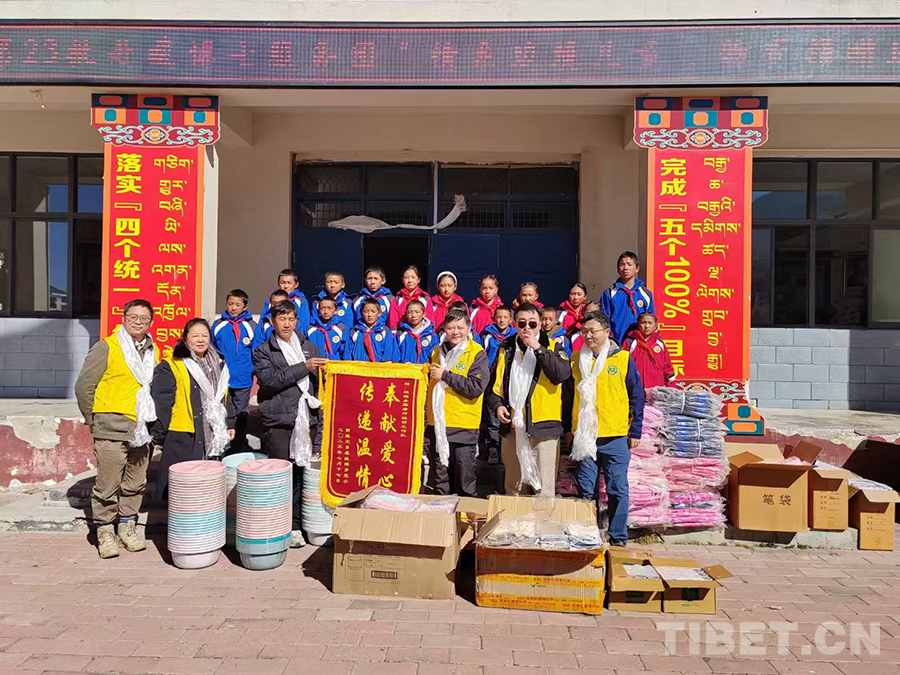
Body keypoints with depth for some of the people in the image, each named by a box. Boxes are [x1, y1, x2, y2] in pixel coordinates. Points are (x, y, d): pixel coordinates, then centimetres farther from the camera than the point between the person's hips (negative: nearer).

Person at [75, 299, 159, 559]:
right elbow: (83, 386, -4)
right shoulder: (106, 347, -5)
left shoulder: (154, 352, 11)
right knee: (108, 484, 2)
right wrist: (91, 419, 0)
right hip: (112, 429, -5)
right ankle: (104, 531, 16)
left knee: (136, 483, 13)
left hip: (142, 429, 5)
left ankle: (127, 525, 28)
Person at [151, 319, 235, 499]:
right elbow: (160, 403, -8)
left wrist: (229, 424, 19)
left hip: (213, 437, 6)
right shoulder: (171, 367, -6)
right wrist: (157, 435, -9)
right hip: (183, 440, -6)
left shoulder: (218, 364, 14)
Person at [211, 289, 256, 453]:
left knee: (241, 416, 12)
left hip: (243, 380, -1)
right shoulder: (218, 325, 1)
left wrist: (253, 372, -6)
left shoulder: (251, 326, -4)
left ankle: (237, 450, 24)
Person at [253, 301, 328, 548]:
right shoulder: (263, 352, 6)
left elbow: (320, 383, 20)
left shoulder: (310, 348, 17)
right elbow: (269, 379, -12)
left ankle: (297, 525, 12)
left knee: (303, 473, 3)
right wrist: (303, 367, -16)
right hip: (279, 422, -3)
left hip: (307, 419, 3)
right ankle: (287, 527, 3)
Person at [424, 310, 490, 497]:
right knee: (439, 484, 15)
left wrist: (445, 375, -15)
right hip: (436, 425, 5)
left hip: (463, 427, -5)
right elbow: (427, 379, 27)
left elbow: (476, 387, -18)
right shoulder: (437, 352, 12)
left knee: (464, 485, 4)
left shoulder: (477, 353, -5)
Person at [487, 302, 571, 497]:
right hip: (512, 426, 3)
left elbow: (562, 375, -17)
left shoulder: (552, 347, 2)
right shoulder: (506, 349, 10)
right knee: (514, 486, 16)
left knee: (544, 488, -1)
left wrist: (538, 349, -17)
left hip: (543, 427, -3)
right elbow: (494, 383, 15)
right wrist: (497, 405, -2)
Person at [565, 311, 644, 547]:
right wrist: (568, 428, 12)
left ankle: (618, 538, 16)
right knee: (586, 490, 9)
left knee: (617, 489, 3)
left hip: (616, 437, -2)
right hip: (584, 436, 3)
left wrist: (635, 432, 0)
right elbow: (569, 396, 15)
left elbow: (637, 397, 2)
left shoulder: (623, 358, -1)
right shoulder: (577, 359, 8)